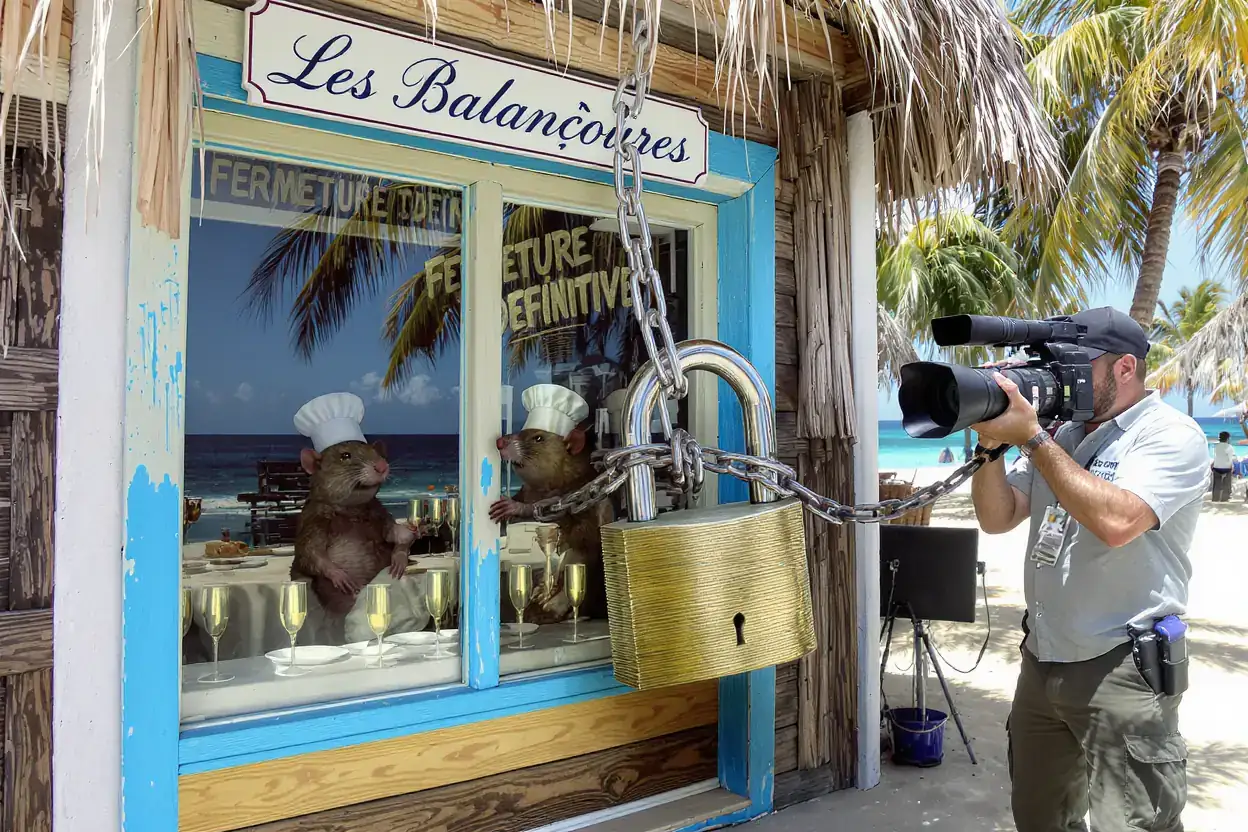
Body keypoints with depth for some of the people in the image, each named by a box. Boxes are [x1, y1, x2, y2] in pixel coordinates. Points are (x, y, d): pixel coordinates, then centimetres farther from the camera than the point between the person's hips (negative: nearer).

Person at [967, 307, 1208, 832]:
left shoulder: (1172, 435, -10)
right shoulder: (1060, 436, 11)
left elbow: (1116, 522, -27)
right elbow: (997, 519, 7)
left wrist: (1031, 438, -22)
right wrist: (991, 444, -8)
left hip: (1122, 671, -7)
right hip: (1041, 664, 7)